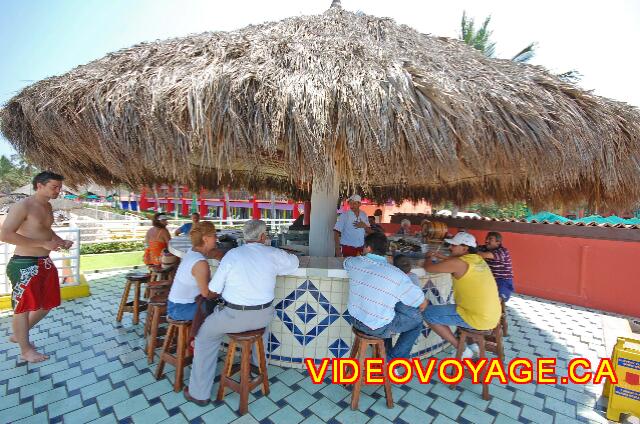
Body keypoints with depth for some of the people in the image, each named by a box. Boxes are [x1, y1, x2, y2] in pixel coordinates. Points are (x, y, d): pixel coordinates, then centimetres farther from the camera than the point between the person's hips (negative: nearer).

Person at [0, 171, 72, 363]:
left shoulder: (47, 206, 11)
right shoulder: (23, 206, -16)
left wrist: (61, 241, 7)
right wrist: (44, 244, -25)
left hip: (45, 263, 9)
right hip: (25, 265, -9)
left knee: (48, 303, 18)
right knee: (23, 308, 6)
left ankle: (18, 335, 40)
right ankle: (26, 350, 22)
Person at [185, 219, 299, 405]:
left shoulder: (233, 254, -10)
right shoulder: (274, 254, -6)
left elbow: (213, 289, -5)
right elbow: (294, 262, 13)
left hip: (235, 315, -3)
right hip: (264, 316, 3)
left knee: (205, 336, 22)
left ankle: (200, 393, 28)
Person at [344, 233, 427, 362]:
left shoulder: (355, 262, -12)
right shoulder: (398, 276, -21)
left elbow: (346, 261, 15)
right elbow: (423, 304, -8)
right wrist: (417, 311, 15)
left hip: (356, 321, 5)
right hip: (379, 329, -5)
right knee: (417, 320, 17)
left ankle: (386, 353, 38)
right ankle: (393, 359, 20)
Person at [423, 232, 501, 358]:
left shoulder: (458, 263, -17)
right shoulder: (478, 260, 7)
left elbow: (428, 268, -9)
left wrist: (428, 257, 10)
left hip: (478, 319, -9)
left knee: (428, 313, -2)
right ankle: (473, 342, 26)